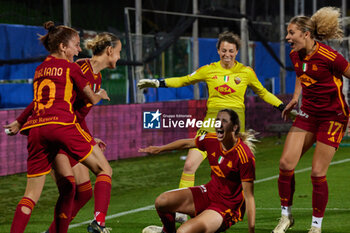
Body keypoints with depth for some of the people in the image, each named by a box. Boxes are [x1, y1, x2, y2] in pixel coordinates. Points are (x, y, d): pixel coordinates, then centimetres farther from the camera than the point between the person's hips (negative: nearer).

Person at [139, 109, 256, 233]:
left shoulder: (245, 157, -26)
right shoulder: (211, 140, -8)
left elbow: (249, 196, -23)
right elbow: (187, 143, 14)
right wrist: (160, 149, 26)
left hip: (228, 208, -7)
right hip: (209, 193, 7)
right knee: (161, 201, -5)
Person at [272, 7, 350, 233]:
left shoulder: (329, 57, -22)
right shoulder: (295, 55, 0)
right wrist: (295, 98, 9)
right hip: (308, 114, 6)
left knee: (318, 174, -6)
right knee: (286, 164, -5)